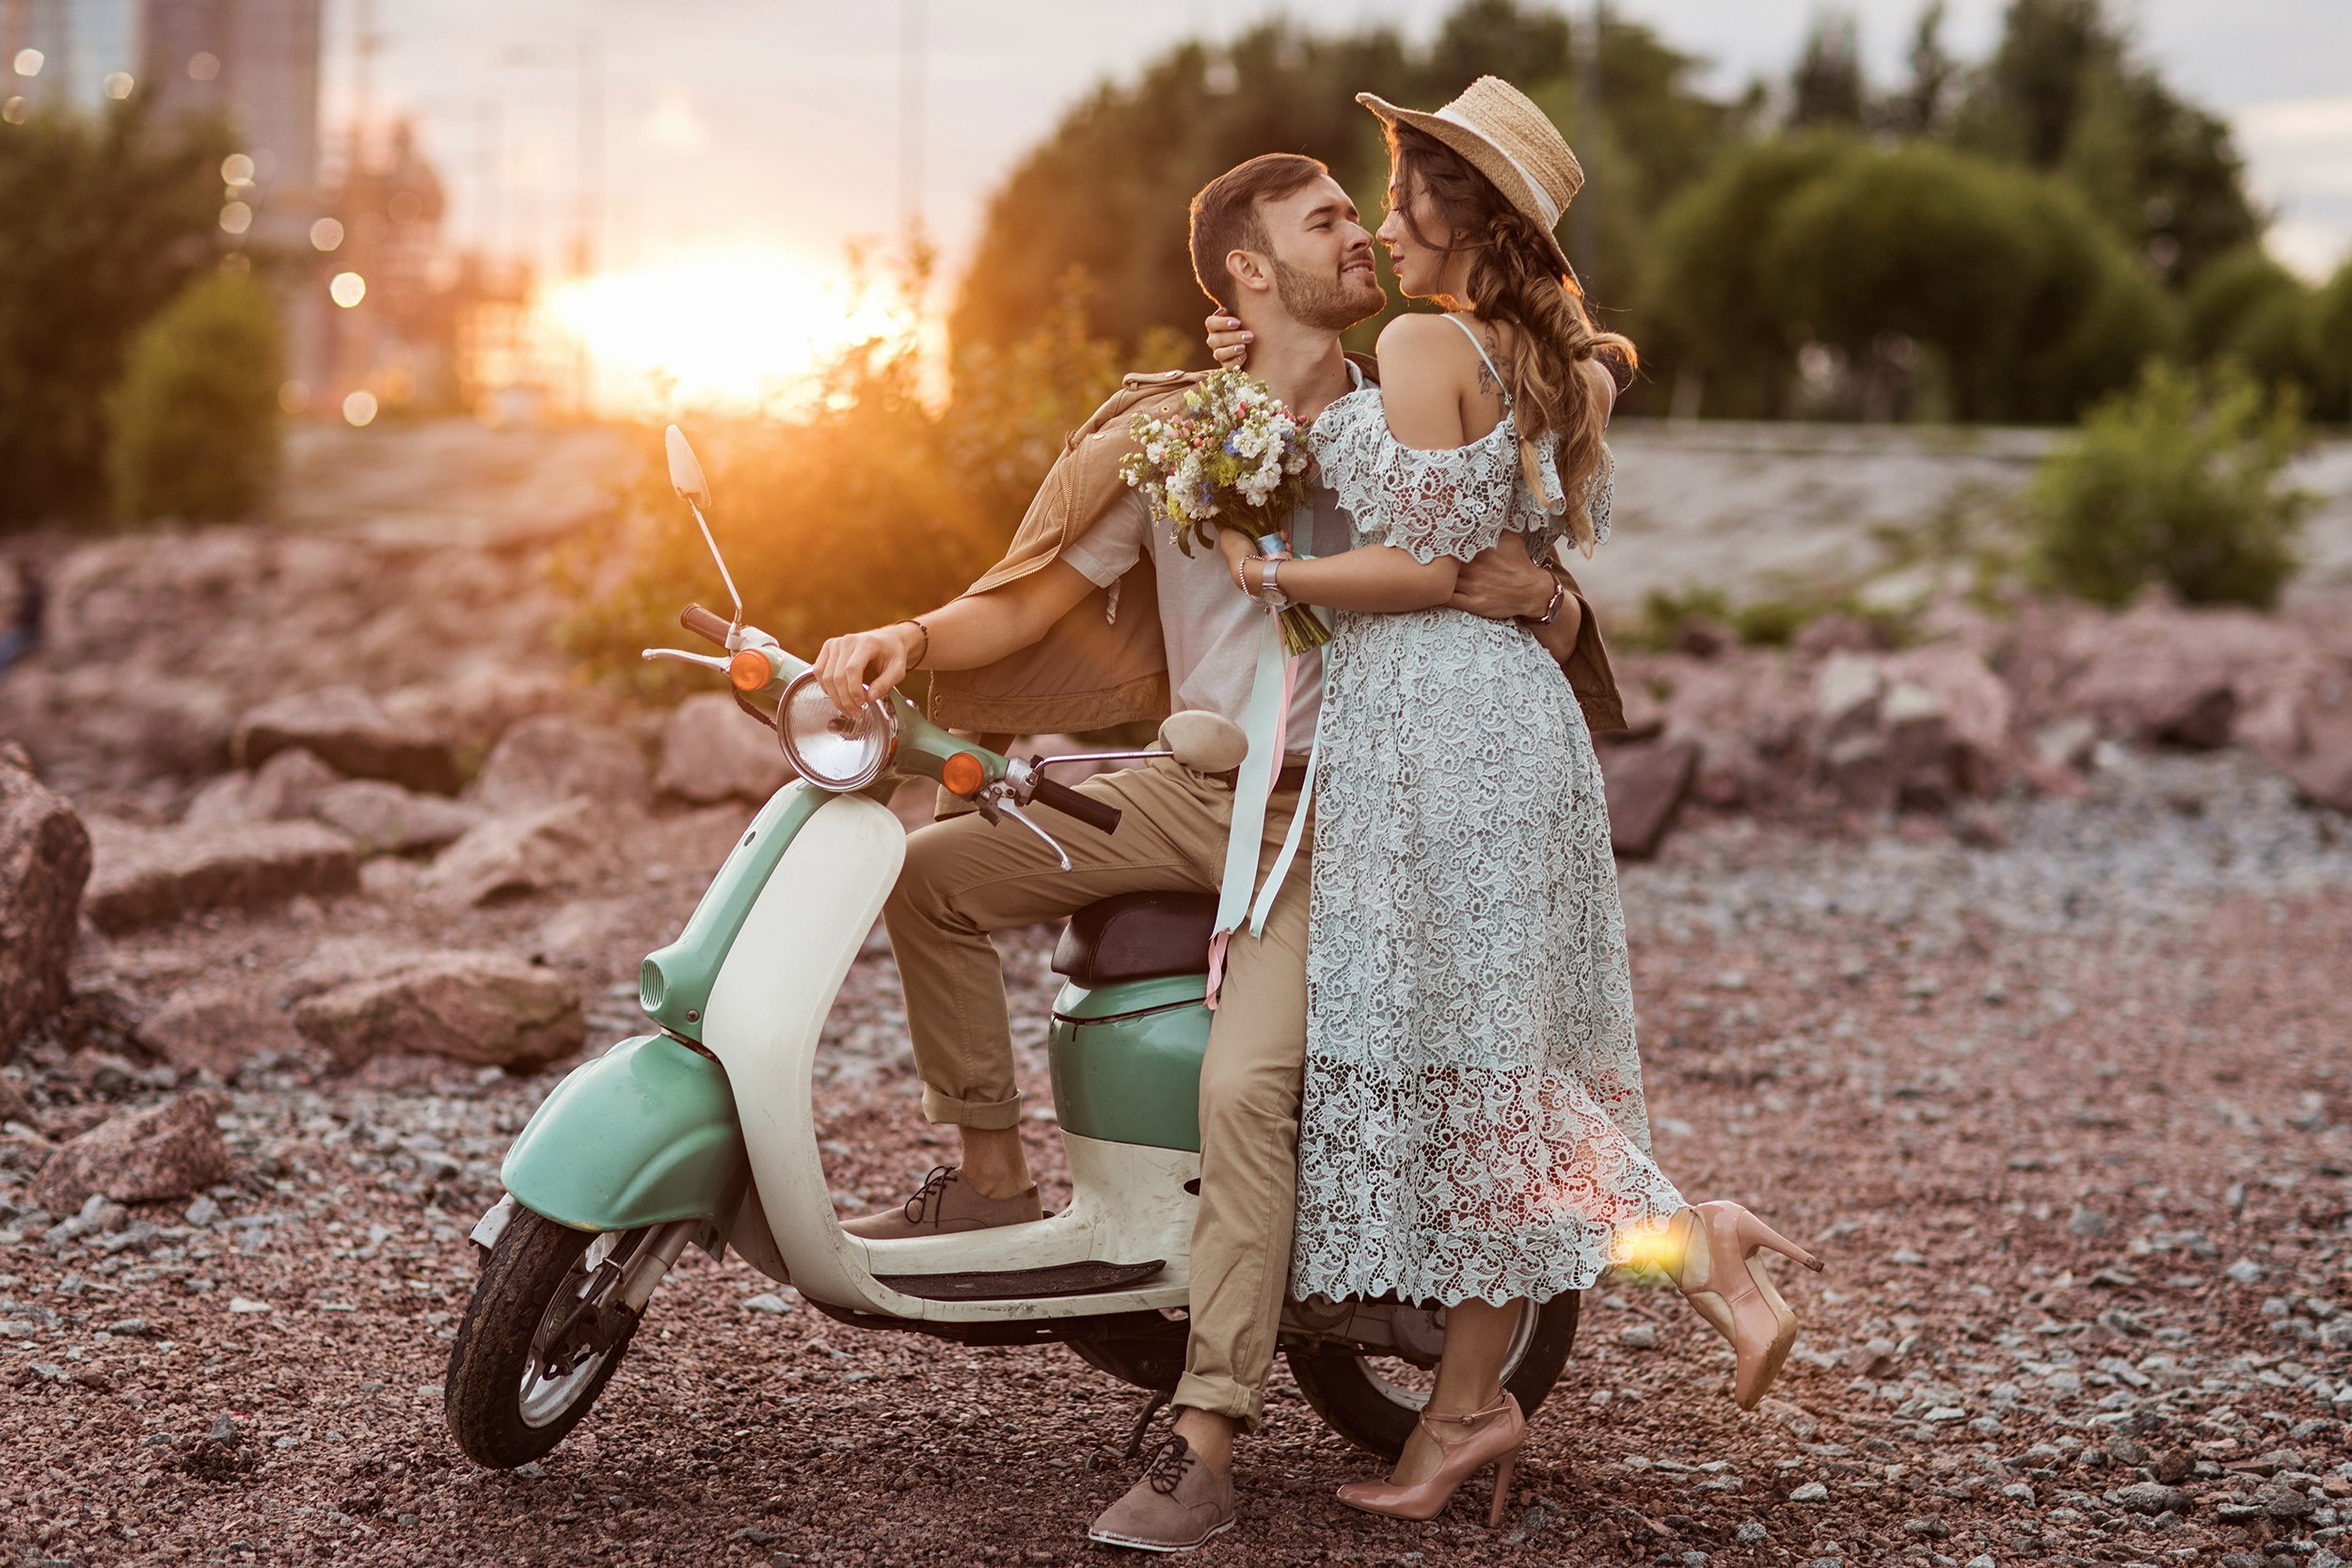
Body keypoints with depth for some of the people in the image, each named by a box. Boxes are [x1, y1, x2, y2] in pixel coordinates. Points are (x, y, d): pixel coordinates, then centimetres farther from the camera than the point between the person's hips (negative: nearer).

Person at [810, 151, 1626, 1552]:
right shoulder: (1165, 436, 3)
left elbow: (1532, 588, 1)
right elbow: (1034, 596, 2)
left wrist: (1541, 594, -24)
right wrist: (905, 638, -17)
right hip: (1192, 789, 4)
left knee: (1247, 1084, -24)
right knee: (931, 873, -2)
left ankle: (1208, 1448, -21)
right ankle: (995, 1176, 13)